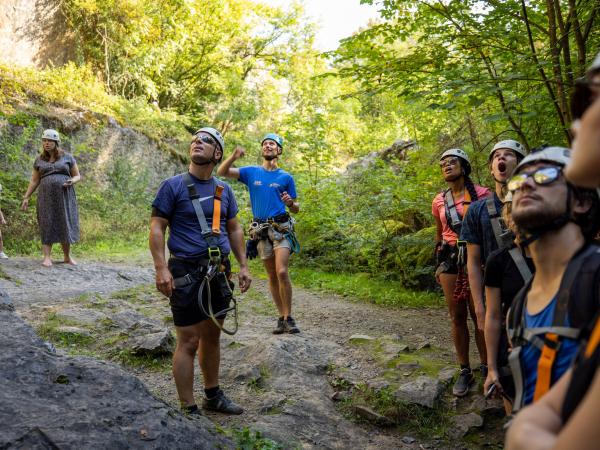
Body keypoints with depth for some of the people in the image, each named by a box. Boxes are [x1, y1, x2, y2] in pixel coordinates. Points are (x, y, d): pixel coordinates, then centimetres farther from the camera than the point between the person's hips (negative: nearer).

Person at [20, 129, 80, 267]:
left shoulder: (67, 157, 4)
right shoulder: (39, 160, 9)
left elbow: (77, 176, 7)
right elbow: (34, 181, 12)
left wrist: (72, 181, -15)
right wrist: (26, 198, 4)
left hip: (64, 196, -1)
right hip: (47, 196, 1)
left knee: (65, 225, -2)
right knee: (47, 225, -6)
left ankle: (67, 256, 12)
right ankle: (47, 257, -7)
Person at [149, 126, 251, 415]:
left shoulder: (224, 190, 11)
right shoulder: (173, 185, -5)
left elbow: (234, 229, 18)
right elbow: (157, 227, -7)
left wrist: (243, 266, 12)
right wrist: (161, 268, -17)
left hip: (219, 272, 6)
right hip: (186, 272, -5)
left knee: (212, 336, 16)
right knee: (189, 341, -3)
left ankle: (213, 396, 31)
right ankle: (188, 409, 7)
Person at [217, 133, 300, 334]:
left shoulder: (286, 177, 6)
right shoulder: (251, 172, 9)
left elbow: (296, 208, 11)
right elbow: (222, 172, 0)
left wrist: (290, 202, -13)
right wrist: (233, 156, -18)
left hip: (281, 227, -2)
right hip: (261, 230, 2)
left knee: (282, 272, -16)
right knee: (272, 276, 6)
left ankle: (288, 318, -7)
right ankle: (282, 318, 15)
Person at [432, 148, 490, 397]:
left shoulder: (481, 194, -2)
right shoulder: (439, 201, 10)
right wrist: (439, 263, 19)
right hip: (450, 261, 3)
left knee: (479, 315, -2)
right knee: (457, 317, 5)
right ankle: (465, 371, 13)